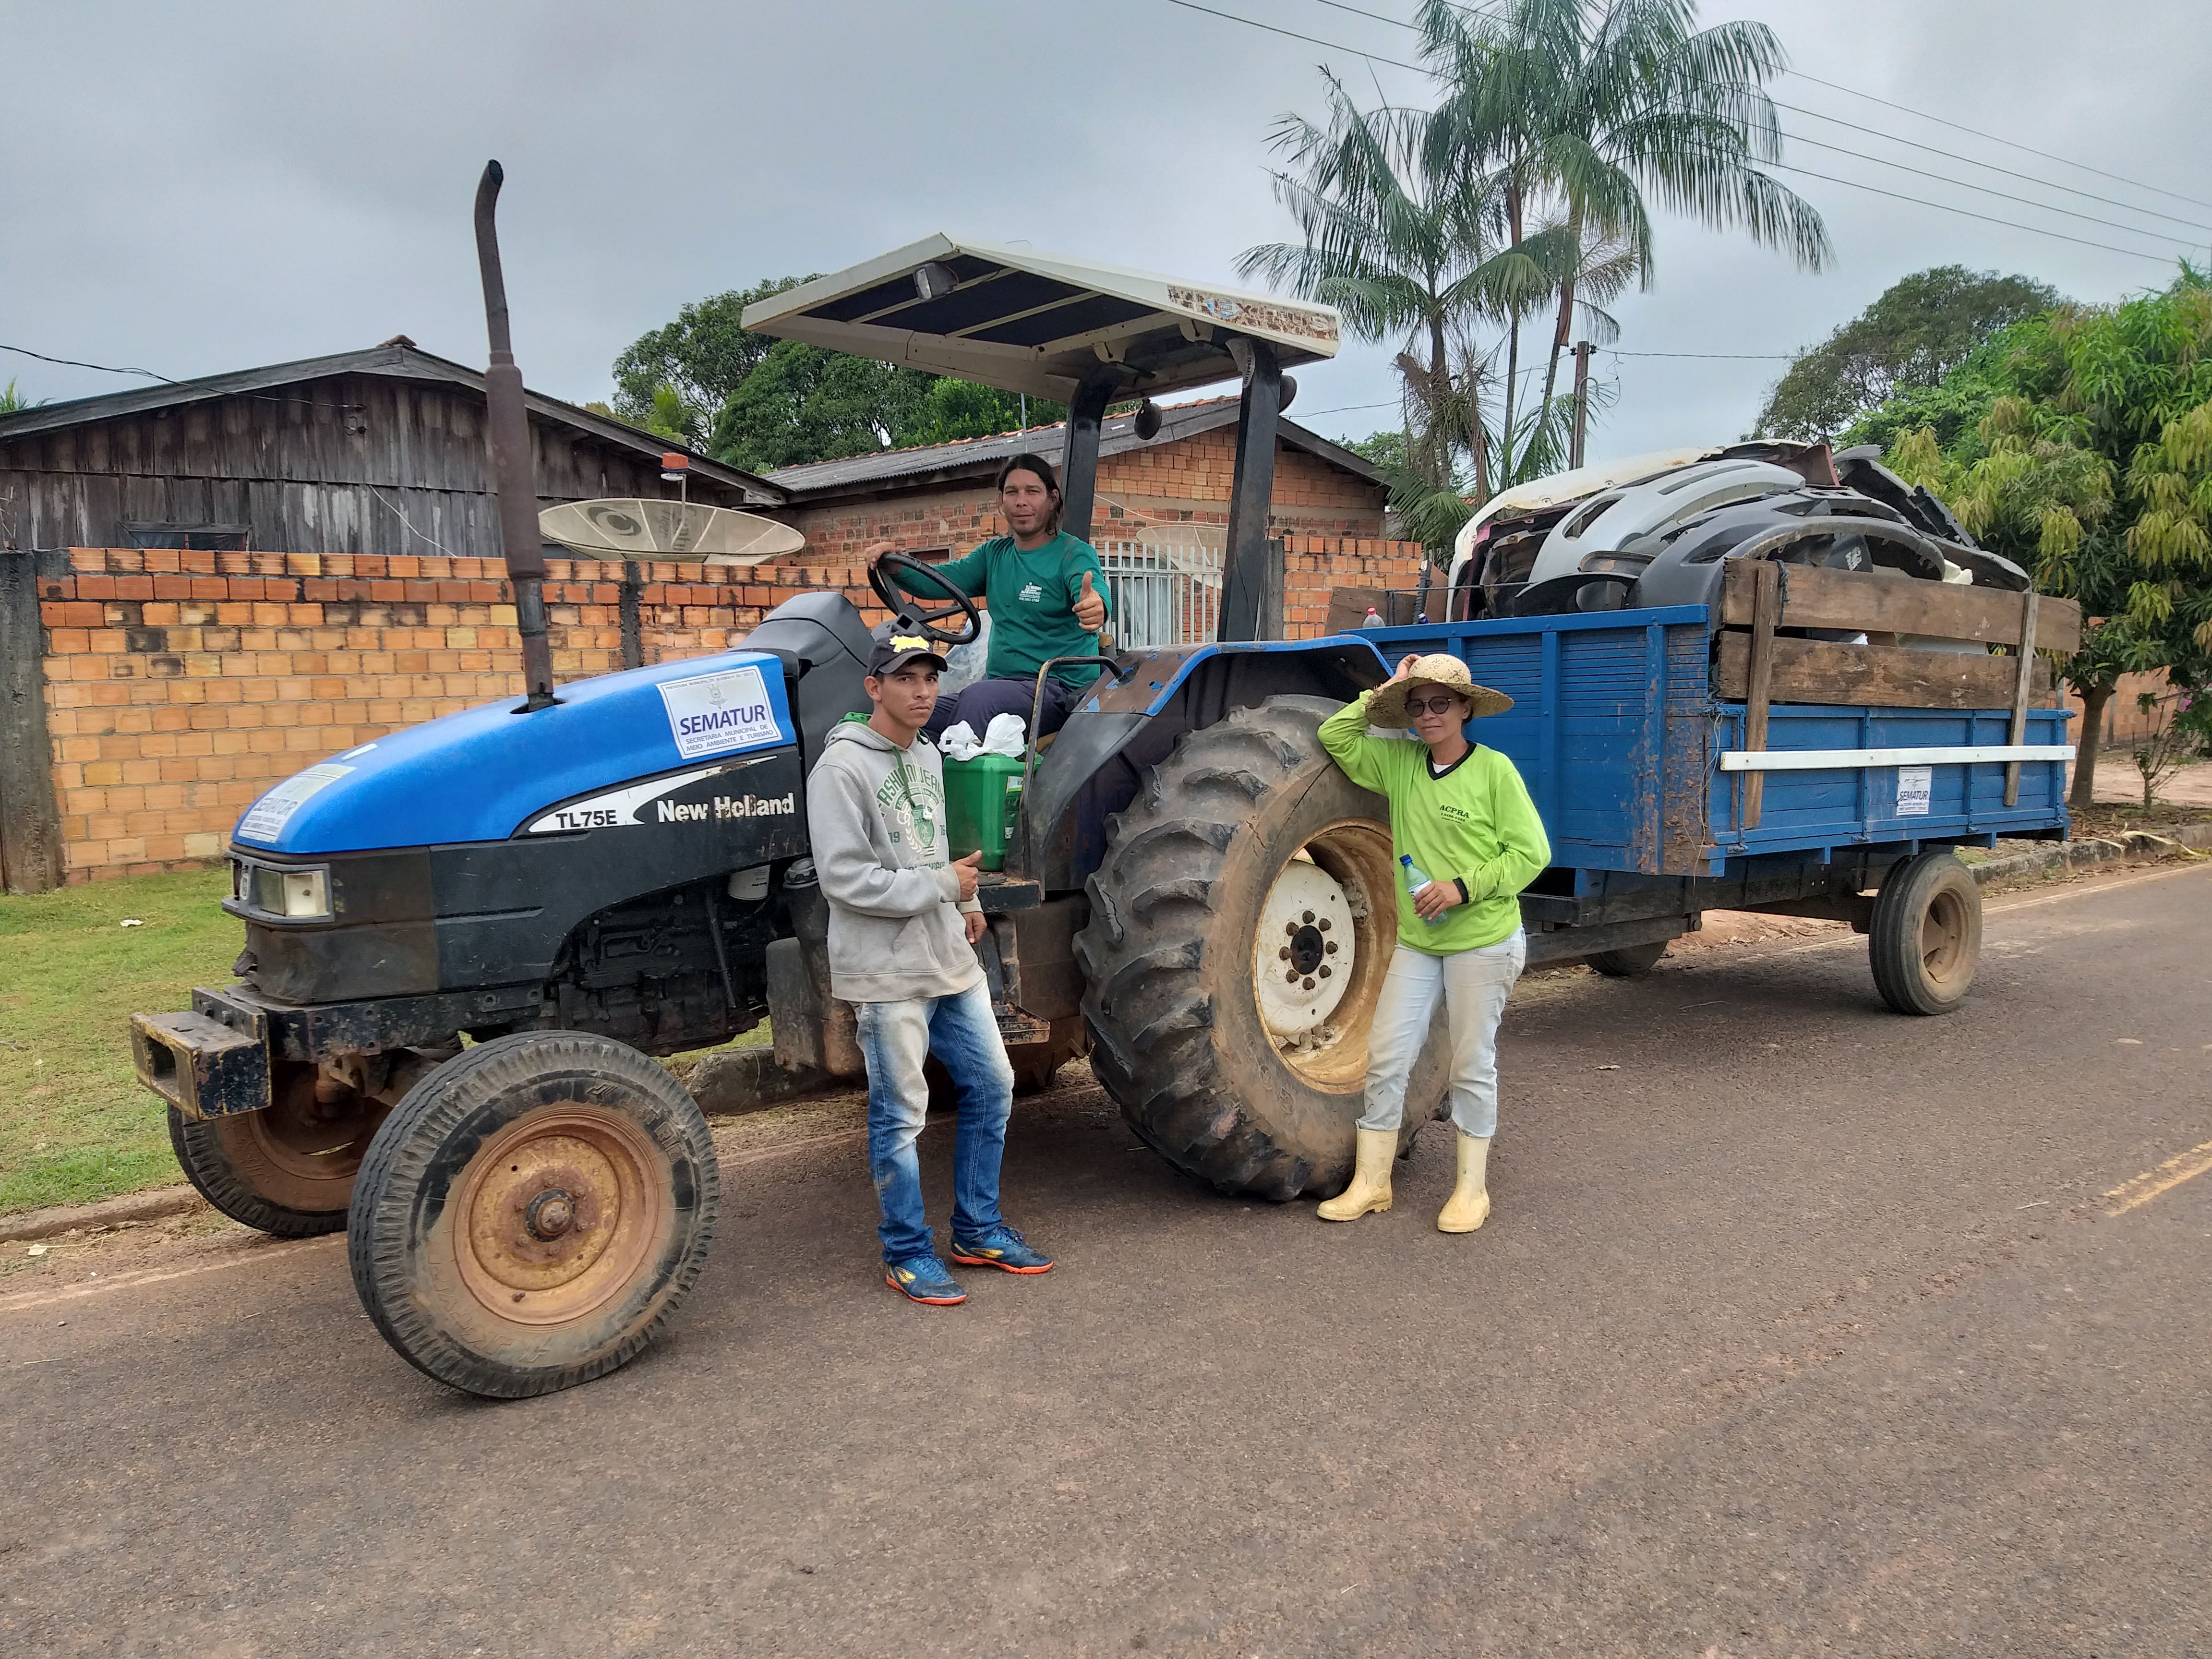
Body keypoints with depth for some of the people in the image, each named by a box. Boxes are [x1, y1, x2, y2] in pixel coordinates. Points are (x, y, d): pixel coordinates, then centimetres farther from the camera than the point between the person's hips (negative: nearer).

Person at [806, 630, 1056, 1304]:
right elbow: (844, 877, -19)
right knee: (901, 1116, 1)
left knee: (991, 1085, 13)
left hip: (951, 959, 8)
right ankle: (908, 1254, 18)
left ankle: (978, 1231, 29)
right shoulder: (842, 767, -14)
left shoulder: (928, 757, 12)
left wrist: (967, 901, 8)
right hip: (887, 971, -8)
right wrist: (940, 886, -16)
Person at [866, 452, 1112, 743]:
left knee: (978, 697, -35)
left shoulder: (1075, 554, -3)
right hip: (998, 684, 6)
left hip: (1061, 689, -6)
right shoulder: (994, 554, 17)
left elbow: (1096, 593, -23)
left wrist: (1096, 607, -48)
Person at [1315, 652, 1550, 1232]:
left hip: (1483, 940, -4)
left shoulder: (1494, 769, -10)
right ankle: (1371, 1183, 16)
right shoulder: (1398, 762, 5)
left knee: (1472, 1066, 6)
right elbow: (1334, 737, 4)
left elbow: (1531, 852, -10)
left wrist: (1464, 887, -19)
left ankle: (1472, 1189, 20)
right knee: (1386, 1058, 4)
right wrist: (1384, 692, -1)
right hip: (1416, 941, 5)